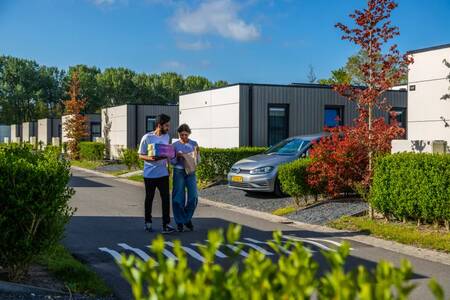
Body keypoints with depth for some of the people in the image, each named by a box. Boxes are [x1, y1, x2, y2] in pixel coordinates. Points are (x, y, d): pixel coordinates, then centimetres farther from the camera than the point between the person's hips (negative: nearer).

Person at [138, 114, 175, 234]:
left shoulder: (167, 137, 4)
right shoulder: (147, 138, -11)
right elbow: (141, 155, -7)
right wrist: (150, 158, -26)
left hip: (163, 173, 3)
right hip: (149, 174, -3)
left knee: (166, 198, -7)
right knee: (149, 198, 11)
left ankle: (166, 224, -6)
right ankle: (148, 222, 27)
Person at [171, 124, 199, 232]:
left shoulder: (194, 144, 4)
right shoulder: (175, 145, 1)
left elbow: (198, 160, 6)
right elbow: (172, 162, 3)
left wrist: (196, 154, -13)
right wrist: (177, 157, -16)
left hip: (191, 172, 1)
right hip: (178, 172, -1)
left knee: (193, 197, -6)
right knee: (178, 198, -4)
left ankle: (187, 219, 16)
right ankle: (180, 222, 10)